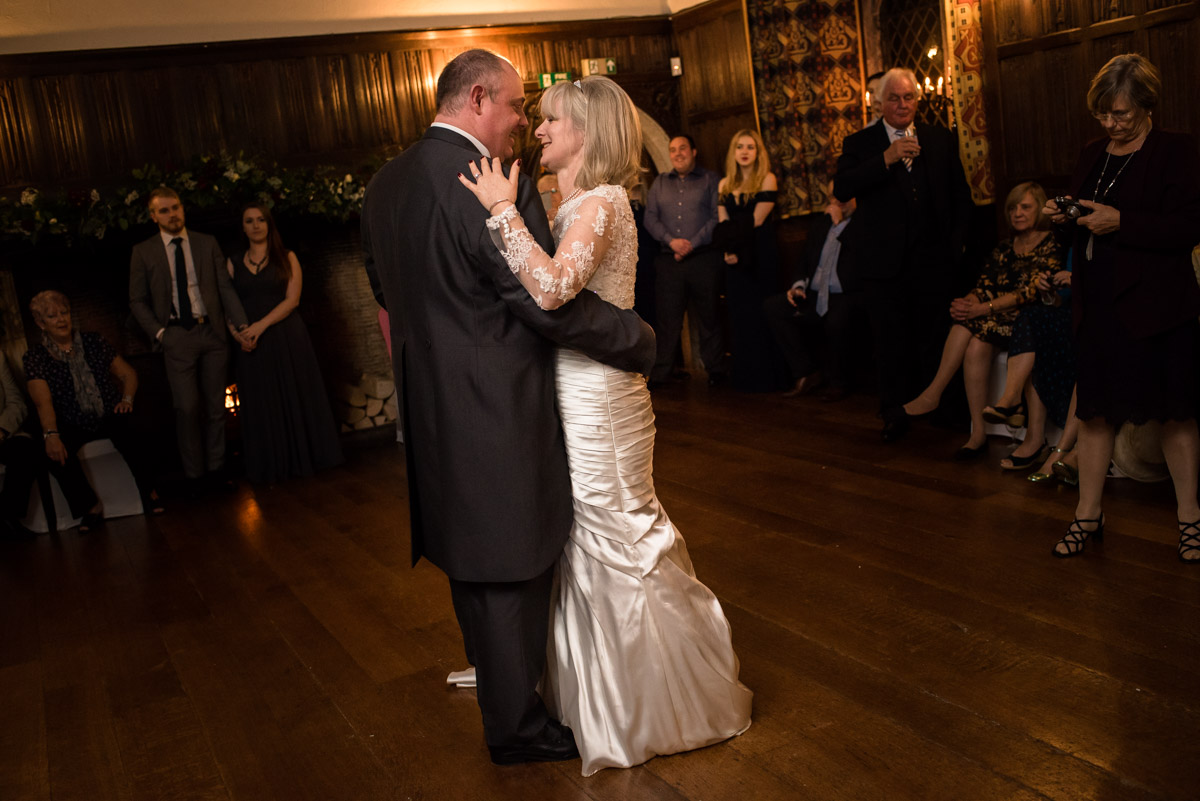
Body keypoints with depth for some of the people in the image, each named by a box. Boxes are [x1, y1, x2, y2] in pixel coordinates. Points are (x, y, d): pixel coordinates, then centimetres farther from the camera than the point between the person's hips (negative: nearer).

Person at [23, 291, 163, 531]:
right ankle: (91, 507, -14)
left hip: (109, 418, 1)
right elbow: (43, 401, -11)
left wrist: (127, 398, -8)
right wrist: (51, 435, -28)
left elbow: (128, 373, 13)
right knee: (55, 454, -32)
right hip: (73, 426, 0)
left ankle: (149, 491, -14)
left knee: (128, 432, -33)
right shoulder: (35, 357, 2)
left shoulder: (93, 342, 9)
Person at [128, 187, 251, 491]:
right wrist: (158, 332, -6)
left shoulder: (207, 244, 8)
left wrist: (241, 325, -8)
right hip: (176, 338, -2)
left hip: (212, 332, 2)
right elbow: (137, 301, 6)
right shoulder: (143, 252, 5)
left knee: (216, 406, 6)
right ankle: (194, 474, 5)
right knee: (187, 408, -7)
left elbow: (225, 288, 4)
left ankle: (214, 469, 15)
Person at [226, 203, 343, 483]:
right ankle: (270, 467, 13)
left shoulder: (286, 258, 4)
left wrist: (262, 324, -17)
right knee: (261, 405, 4)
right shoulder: (233, 263, 10)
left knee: (295, 398, 1)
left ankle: (302, 459, 12)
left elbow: (292, 299, -7)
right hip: (251, 344, 2)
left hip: (287, 340, -2)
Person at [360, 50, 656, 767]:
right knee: (512, 571, 6)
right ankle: (518, 728, 23)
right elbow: (556, 306, -21)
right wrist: (644, 341, -7)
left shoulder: (385, 185, 7)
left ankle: (496, 678, 44)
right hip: (499, 415, -9)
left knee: (471, 561, 23)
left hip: (431, 413, 9)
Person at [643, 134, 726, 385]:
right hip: (668, 260, 2)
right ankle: (659, 374, 5)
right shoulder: (660, 183, 17)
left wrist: (693, 243, -12)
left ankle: (716, 371, 11)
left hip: (703, 258, -2)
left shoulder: (710, 180, 8)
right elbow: (650, 218, 8)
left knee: (708, 317, 2)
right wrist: (671, 240, -9)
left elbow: (717, 217, -2)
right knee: (666, 317, 1)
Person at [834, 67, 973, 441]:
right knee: (891, 344, 6)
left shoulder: (942, 139, 9)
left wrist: (955, 245, 4)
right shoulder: (860, 143, 2)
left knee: (934, 340, 7)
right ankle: (896, 414, 17)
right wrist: (887, 159, -20)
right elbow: (842, 189, -14)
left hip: (934, 262, 1)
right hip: (885, 264, -1)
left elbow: (961, 196, 13)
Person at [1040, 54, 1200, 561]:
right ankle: (1088, 515, 17)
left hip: (1157, 308, -5)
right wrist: (1064, 220, -1)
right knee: (1094, 409, 7)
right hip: (1097, 305, 5)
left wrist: (1118, 221, -22)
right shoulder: (1091, 157, 13)